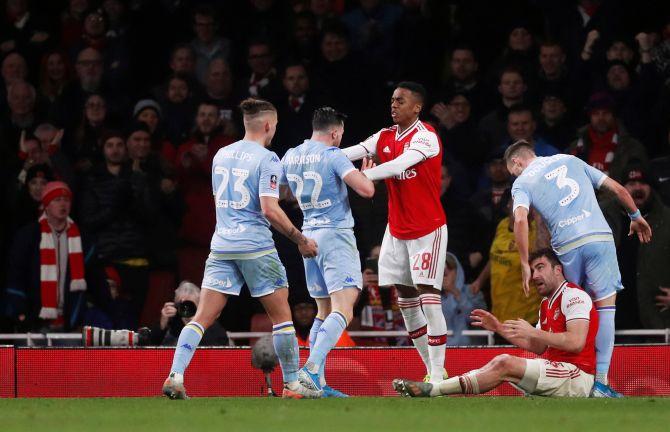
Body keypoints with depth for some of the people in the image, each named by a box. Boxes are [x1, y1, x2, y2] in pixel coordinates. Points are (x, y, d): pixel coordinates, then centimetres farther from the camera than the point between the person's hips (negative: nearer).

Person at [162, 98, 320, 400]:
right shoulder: (267, 159, -8)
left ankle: (175, 377, -14)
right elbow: (270, 209, -16)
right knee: (281, 316, 7)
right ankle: (292, 385, 11)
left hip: (222, 246, 5)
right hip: (256, 247, -5)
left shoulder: (221, 155, 13)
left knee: (203, 317, 1)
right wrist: (300, 240, -7)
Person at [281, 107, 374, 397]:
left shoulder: (290, 157, 10)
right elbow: (366, 190, -18)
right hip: (335, 234, -8)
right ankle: (312, 368, -31)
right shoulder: (332, 155, -10)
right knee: (343, 310, -14)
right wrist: (365, 172, 3)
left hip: (309, 237, 8)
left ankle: (317, 383, 8)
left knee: (324, 312, 14)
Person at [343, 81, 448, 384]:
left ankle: (438, 375, -12)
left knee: (428, 297, -12)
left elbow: (399, 165, -30)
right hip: (397, 230, 8)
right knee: (405, 299, 7)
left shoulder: (425, 137, -15)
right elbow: (353, 153, -3)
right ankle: (432, 370, 14)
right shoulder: (386, 136, 8)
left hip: (428, 230, -8)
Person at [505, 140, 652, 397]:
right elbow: (618, 189, 20)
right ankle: (600, 381, -10)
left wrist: (525, 265, -5)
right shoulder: (571, 161, 22)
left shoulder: (521, 183, 12)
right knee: (604, 306, -1)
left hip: (567, 247, -1)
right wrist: (636, 217, 35)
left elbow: (520, 219, -8)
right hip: (600, 237, 1)